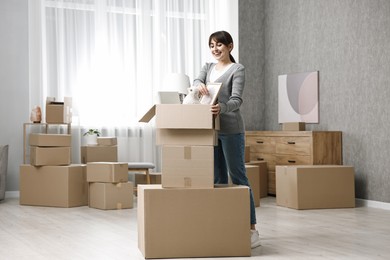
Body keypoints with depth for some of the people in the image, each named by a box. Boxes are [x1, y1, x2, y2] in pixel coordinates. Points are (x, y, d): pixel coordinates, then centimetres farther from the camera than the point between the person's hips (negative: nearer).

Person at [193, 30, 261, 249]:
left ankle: (252, 228, -5)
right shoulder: (208, 67, 16)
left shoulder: (237, 69, -4)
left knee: (238, 177, -7)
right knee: (217, 178, 9)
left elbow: (237, 100, -16)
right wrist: (199, 84, -29)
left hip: (231, 129, -6)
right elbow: (196, 81, -3)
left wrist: (222, 108, -38)